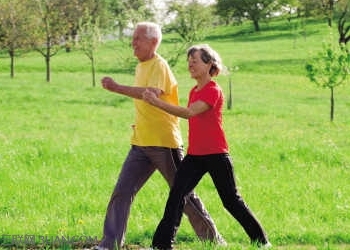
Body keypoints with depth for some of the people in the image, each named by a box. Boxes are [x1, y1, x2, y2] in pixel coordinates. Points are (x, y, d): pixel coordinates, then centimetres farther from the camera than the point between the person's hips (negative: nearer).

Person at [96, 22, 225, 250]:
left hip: (164, 143, -8)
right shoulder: (141, 67, 14)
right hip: (141, 144, 8)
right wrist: (141, 124, 11)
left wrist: (117, 88, -38)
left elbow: (153, 93, -32)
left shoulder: (159, 66, -13)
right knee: (122, 192, -3)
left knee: (184, 195, 2)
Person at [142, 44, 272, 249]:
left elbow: (189, 113, -26)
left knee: (232, 200, 0)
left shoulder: (213, 91, -13)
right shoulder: (194, 91, 14)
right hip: (194, 155, 7)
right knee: (177, 195, -6)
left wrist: (156, 102, -31)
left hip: (216, 155, -7)